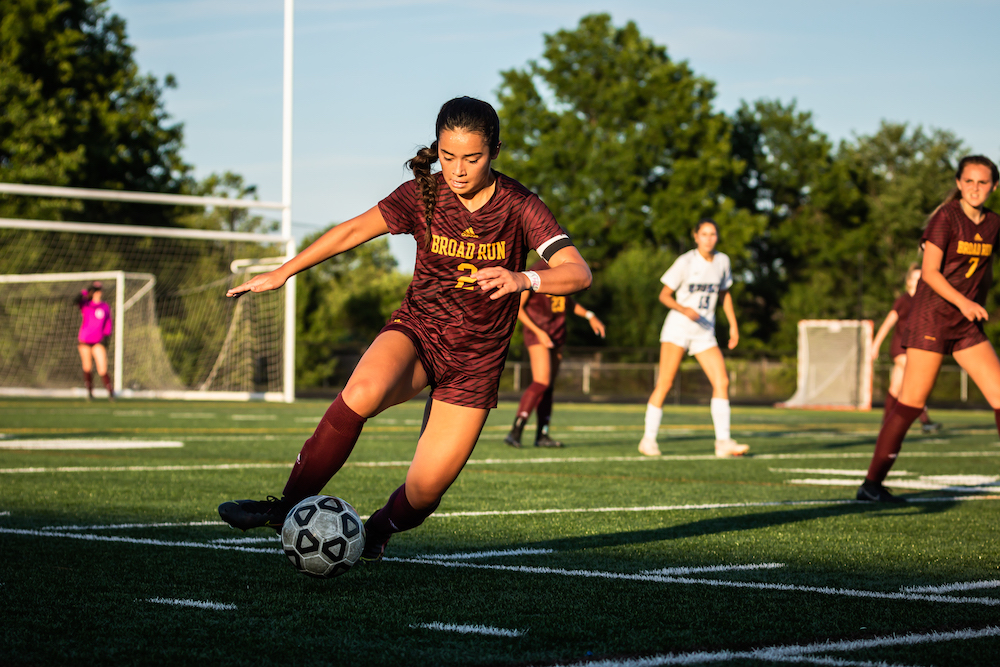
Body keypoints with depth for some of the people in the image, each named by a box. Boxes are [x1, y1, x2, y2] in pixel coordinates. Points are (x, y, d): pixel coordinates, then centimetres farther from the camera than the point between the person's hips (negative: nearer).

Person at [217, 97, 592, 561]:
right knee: (363, 392, -34)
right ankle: (289, 508, -20)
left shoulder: (519, 207, -14)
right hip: (417, 328, 1)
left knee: (425, 489, -8)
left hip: (476, 358, -1)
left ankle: (379, 529, 28)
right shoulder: (423, 195, -8)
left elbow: (578, 273, -23)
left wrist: (523, 279, -43)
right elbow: (354, 231, 1)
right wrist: (282, 272, 1)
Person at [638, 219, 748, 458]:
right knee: (664, 384, -8)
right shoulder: (685, 262, -8)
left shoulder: (722, 261, 7)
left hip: (705, 332, 4)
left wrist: (733, 324, 15)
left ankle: (723, 443, -8)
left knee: (722, 382, -9)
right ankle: (648, 439, 2)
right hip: (678, 328, -4)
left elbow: (724, 293, 21)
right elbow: (664, 295, -6)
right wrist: (683, 309, -24)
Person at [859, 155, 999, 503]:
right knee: (911, 401, -7)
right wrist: (962, 301, -26)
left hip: (967, 325, 7)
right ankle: (871, 483, 0)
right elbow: (930, 271, -17)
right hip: (931, 317, -7)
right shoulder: (946, 218, -11)